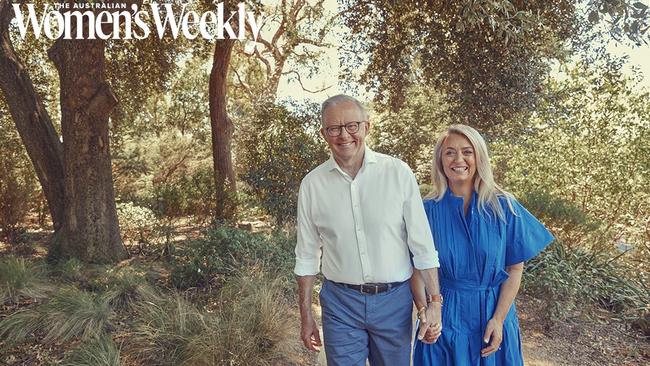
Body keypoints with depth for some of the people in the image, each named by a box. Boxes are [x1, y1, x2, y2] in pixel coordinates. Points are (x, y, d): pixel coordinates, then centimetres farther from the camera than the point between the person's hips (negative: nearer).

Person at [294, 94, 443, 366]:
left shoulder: (398, 172, -8)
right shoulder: (312, 184, -3)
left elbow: (423, 244, -4)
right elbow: (307, 257, 4)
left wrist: (434, 302, -6)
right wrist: (306, 316, 6)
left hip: (395, 300, 0)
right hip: (340, 302, 0)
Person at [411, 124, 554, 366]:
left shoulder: (503, 207, -6)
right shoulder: (428, 210, -7)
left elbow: (515, 268, -3)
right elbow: (417, 269, -5)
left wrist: (499, 319, -9)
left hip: (493, 312, 1)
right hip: (444, 316, 0)